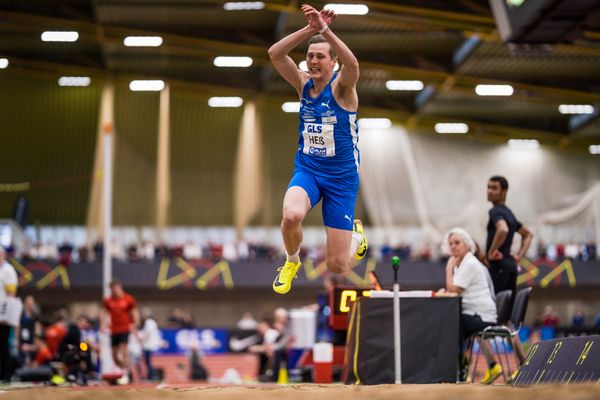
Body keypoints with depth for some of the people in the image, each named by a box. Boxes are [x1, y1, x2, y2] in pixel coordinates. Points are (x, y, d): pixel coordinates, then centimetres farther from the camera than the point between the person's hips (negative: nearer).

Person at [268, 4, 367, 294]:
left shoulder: (341, 87, -12)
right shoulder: (303, 83, -2)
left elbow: (353, 65, -37)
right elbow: (275, 54, -17)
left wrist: (324, 29, -45)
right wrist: (310, 29, -30)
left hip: (341, 177, -2)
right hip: (307, 170, 2)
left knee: (337, 267, -1)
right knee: (291, 216, -35)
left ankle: (355, 232, 36)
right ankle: (291, 262, -1)